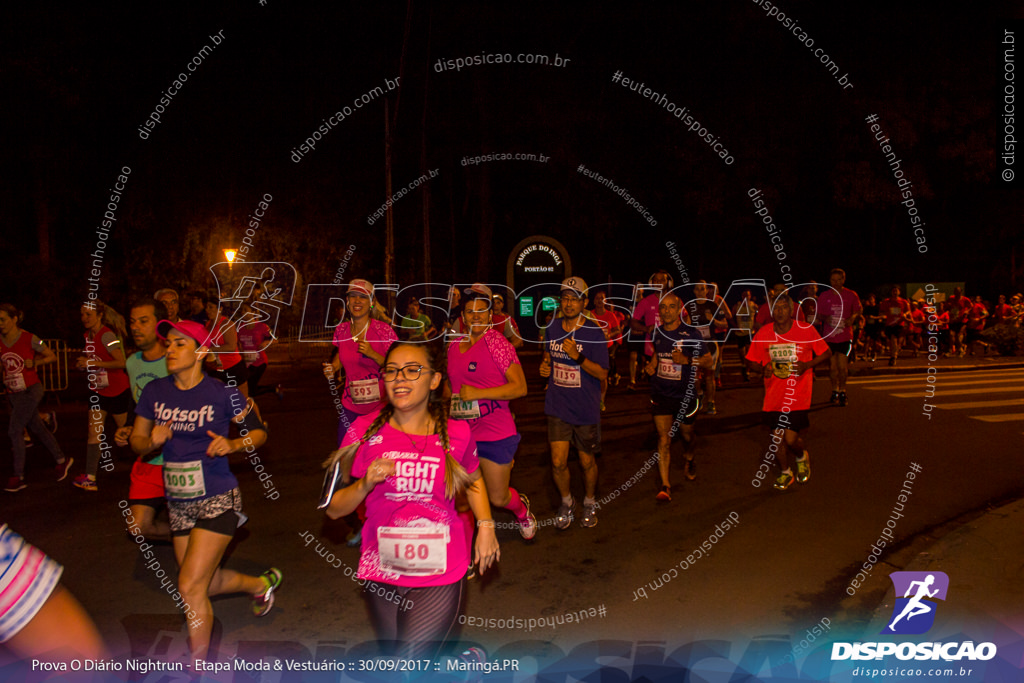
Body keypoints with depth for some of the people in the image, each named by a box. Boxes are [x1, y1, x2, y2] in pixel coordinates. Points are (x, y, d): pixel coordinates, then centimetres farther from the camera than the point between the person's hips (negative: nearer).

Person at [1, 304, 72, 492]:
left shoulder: (29, 339, -11)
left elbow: (52, 356, -2)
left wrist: (34, 363, -15)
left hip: (30, 391, -6)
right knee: (37, 428, 13)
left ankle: (18, 476, 1)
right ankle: (62, 460, 27)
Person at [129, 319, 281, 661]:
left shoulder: (223, 393, -13)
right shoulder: (155, 391, -1)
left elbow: (259, 432, -3)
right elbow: (136, 440, 8)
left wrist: (234, 444, -23)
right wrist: (152, 441, -14)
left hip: (217, 499, -6)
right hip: (178, 502, 6)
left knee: (190, 587, -8)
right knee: (204, 582, 19)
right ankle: (263, 583, 48)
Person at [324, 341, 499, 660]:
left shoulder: (456, 434, -8)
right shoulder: (365, 430, -8)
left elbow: (473, 479, 15)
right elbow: (334, 509, -4)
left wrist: (485, 526, 5)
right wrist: (365, 484, -21)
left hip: (438, 577, -2)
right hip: (381, 576, 2)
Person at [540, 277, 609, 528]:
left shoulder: (594, 333, -12)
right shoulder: (553, 328, 2)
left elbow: (603, 373, -14)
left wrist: (578, 357, -27)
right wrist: (545, 365, 1)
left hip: (585, 409, -3)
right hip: (557, 407, 3)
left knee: (587, 461, 12)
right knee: (558, 463, -1)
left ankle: (590, 503, 38)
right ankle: (566, 501, 27)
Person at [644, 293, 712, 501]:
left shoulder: (691, 334, -11)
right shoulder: (658, 333, 3)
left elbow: (709, 361, -9)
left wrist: (686, 360, -23)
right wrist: (652, 363, 4)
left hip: (685, 395, -2)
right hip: (661, 394, 2)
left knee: (687, 435, 17)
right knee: (664, 439, -5)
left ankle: (689, 460, 51)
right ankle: (665, 485, 0)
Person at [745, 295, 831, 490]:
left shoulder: (806, 331, -8)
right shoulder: (762, 334, -3)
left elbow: (826, 353, 3)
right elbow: (752, 361, 7)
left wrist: (807, 365, -14)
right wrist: (763, 368, -15)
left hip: (798, 395, -3)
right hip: (774, 395, 3)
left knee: (791, 439, -9)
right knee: (777, 437, 8)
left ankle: (802, 457, 28)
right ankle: (785, 473, 34)